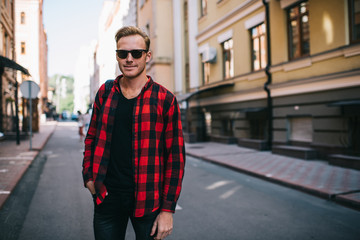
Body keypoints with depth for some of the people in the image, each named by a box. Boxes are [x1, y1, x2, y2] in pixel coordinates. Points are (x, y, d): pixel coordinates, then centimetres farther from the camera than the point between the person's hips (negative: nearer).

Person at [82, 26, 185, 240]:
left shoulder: (165, 100, -8)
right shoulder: (104, 93, 4)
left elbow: (176, 156, -8)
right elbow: (92, 138, 15)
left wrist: (168, 209, -10)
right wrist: (88, 176, 3)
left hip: (147, 201, -3)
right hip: (107, 197, 3)